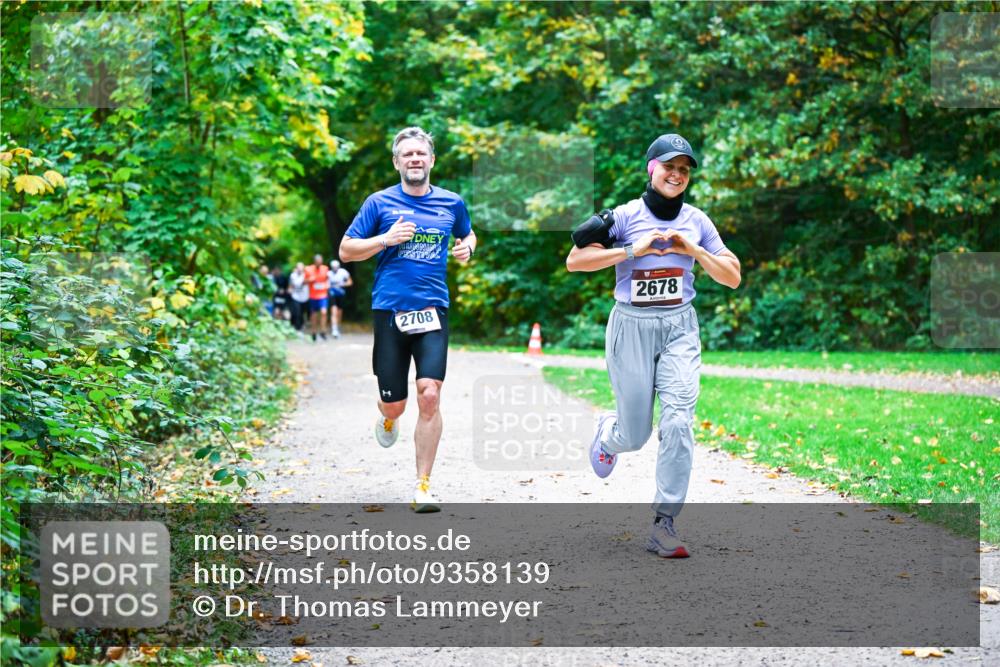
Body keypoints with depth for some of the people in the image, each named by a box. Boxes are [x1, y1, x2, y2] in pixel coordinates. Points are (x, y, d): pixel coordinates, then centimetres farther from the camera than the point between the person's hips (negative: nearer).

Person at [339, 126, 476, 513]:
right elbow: (346, 251, 4)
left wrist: (467, 248, 5)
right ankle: (387, 419, 44)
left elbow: (468, 235, 29)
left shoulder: (452, 203, 9)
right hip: (390, 311, -1)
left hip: (433, 311, 1)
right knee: (394, 405, 4)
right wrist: (386, 239, -11)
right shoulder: (380, 203, 2)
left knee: (429, 395, -14)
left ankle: (423, 486, -6)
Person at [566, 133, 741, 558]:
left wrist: (693, 250, -8)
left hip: (679, 328, 2)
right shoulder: (626, 216, -3)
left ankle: (664, 526, -11)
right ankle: (609, 432, 42)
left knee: (678, 423, -15)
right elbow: (574, 261, -10)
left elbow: (732, 277, 7)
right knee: (635, 436, 3)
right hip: (631, 327, -2)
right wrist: (633, 249, -16)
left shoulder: (696, 221, 7)